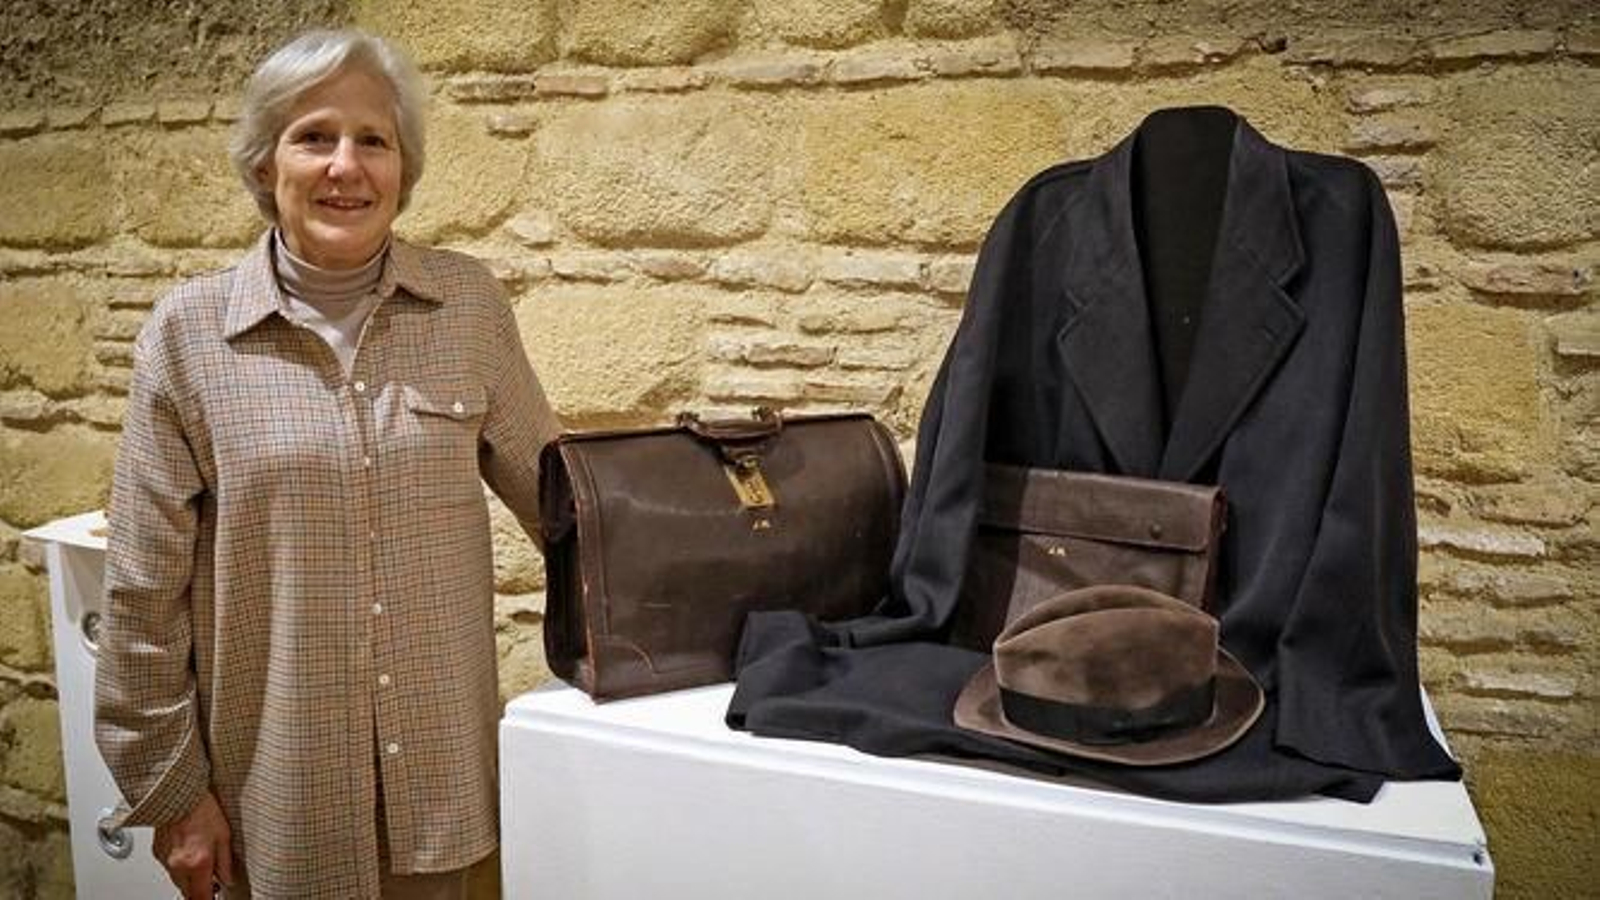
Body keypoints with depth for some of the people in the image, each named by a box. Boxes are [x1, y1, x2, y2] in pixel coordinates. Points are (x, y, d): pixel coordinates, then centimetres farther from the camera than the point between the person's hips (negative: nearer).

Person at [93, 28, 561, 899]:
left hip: (438, 762, 2)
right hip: (278, 774, -1)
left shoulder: (469, 305, -2)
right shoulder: (189, 331, -7)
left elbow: (554, 489, 7)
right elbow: (146, 590, -4)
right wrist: (170, 788, -2)